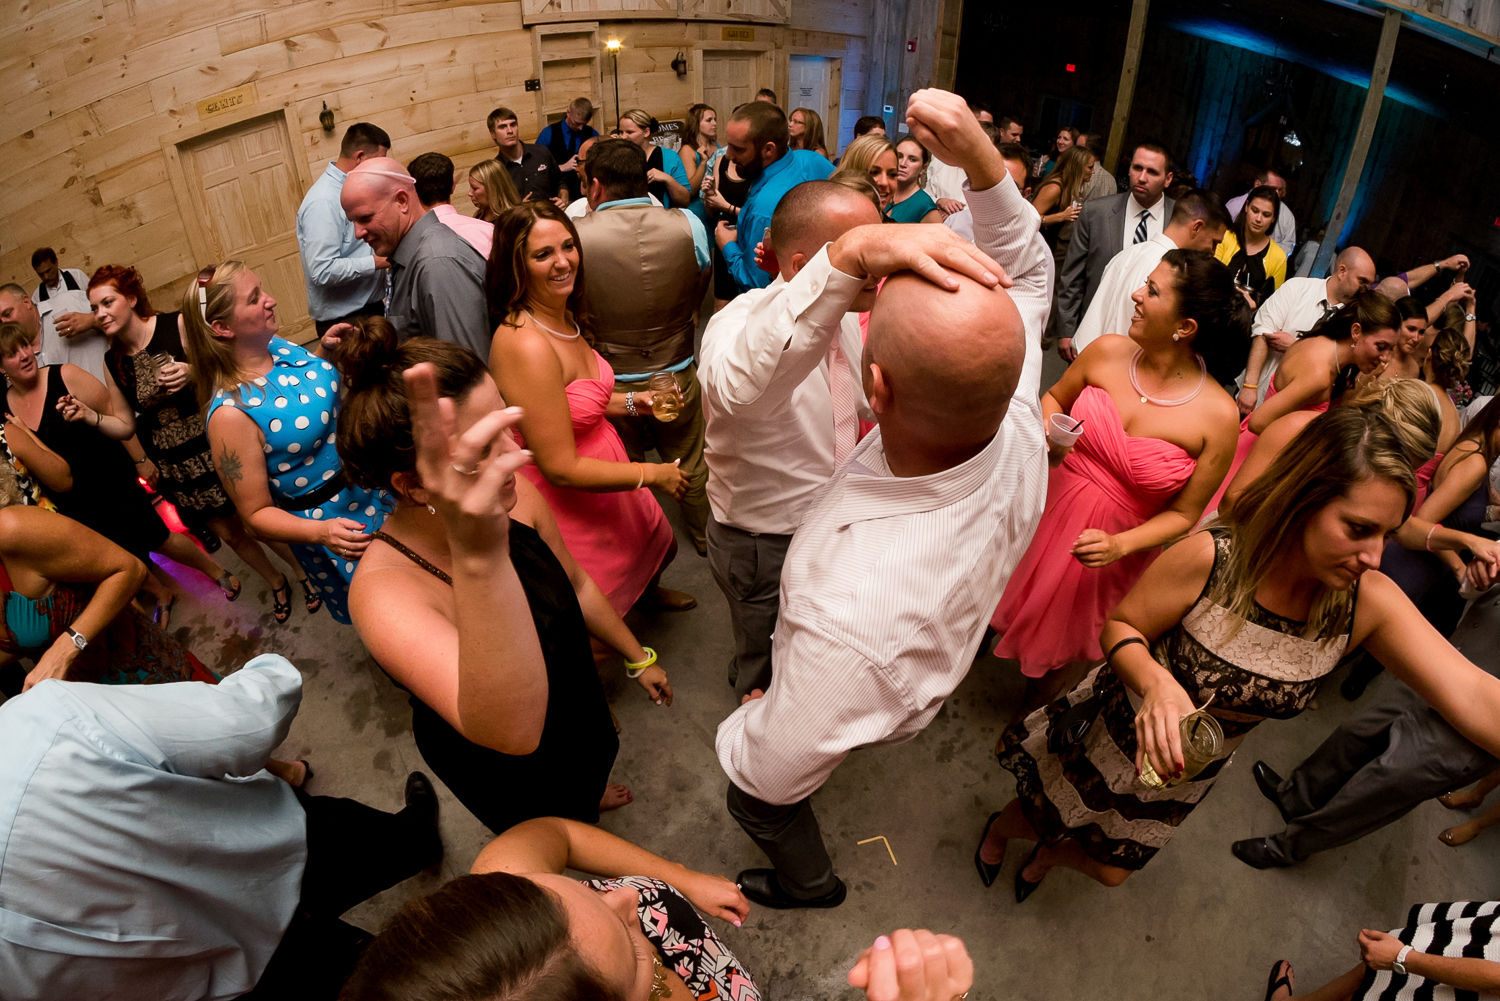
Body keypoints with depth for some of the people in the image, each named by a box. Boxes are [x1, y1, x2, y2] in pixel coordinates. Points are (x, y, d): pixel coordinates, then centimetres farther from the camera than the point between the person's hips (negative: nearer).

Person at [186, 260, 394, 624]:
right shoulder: (231, 414, -28)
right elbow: (256, 512, -21)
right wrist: (322, 532, -37)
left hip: (376, 482, 7)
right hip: (333, 519, -7)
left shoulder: (277, 346, -7)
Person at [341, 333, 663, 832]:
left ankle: (591, 792, 70)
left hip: (573, 691, 5)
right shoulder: (383, 589, -42)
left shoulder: (513, 495, -24)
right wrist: (479, 557, -69)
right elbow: (512, 733, -57)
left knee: (589, 769, 36)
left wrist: (639, 657, 11)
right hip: (497, 764, -5)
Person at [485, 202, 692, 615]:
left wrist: (630, 402, 1)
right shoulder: (525, 345, -32)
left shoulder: (565, 318, -2)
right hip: (568, 505, -9)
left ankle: (649, 590, 66)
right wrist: (655, 474, -19)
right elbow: (562, 469, -30)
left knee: (656, 548, 33)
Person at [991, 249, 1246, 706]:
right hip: (1048, 507, 2)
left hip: (1117, 542, -2)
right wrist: (1049, 436, -13)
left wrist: (1120, 546, -24)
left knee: (1066, 652, 17)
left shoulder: (1218, 415, -20)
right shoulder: (1108, 351, -13)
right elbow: (1054, 398, 8)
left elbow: (1183, 513, -10)